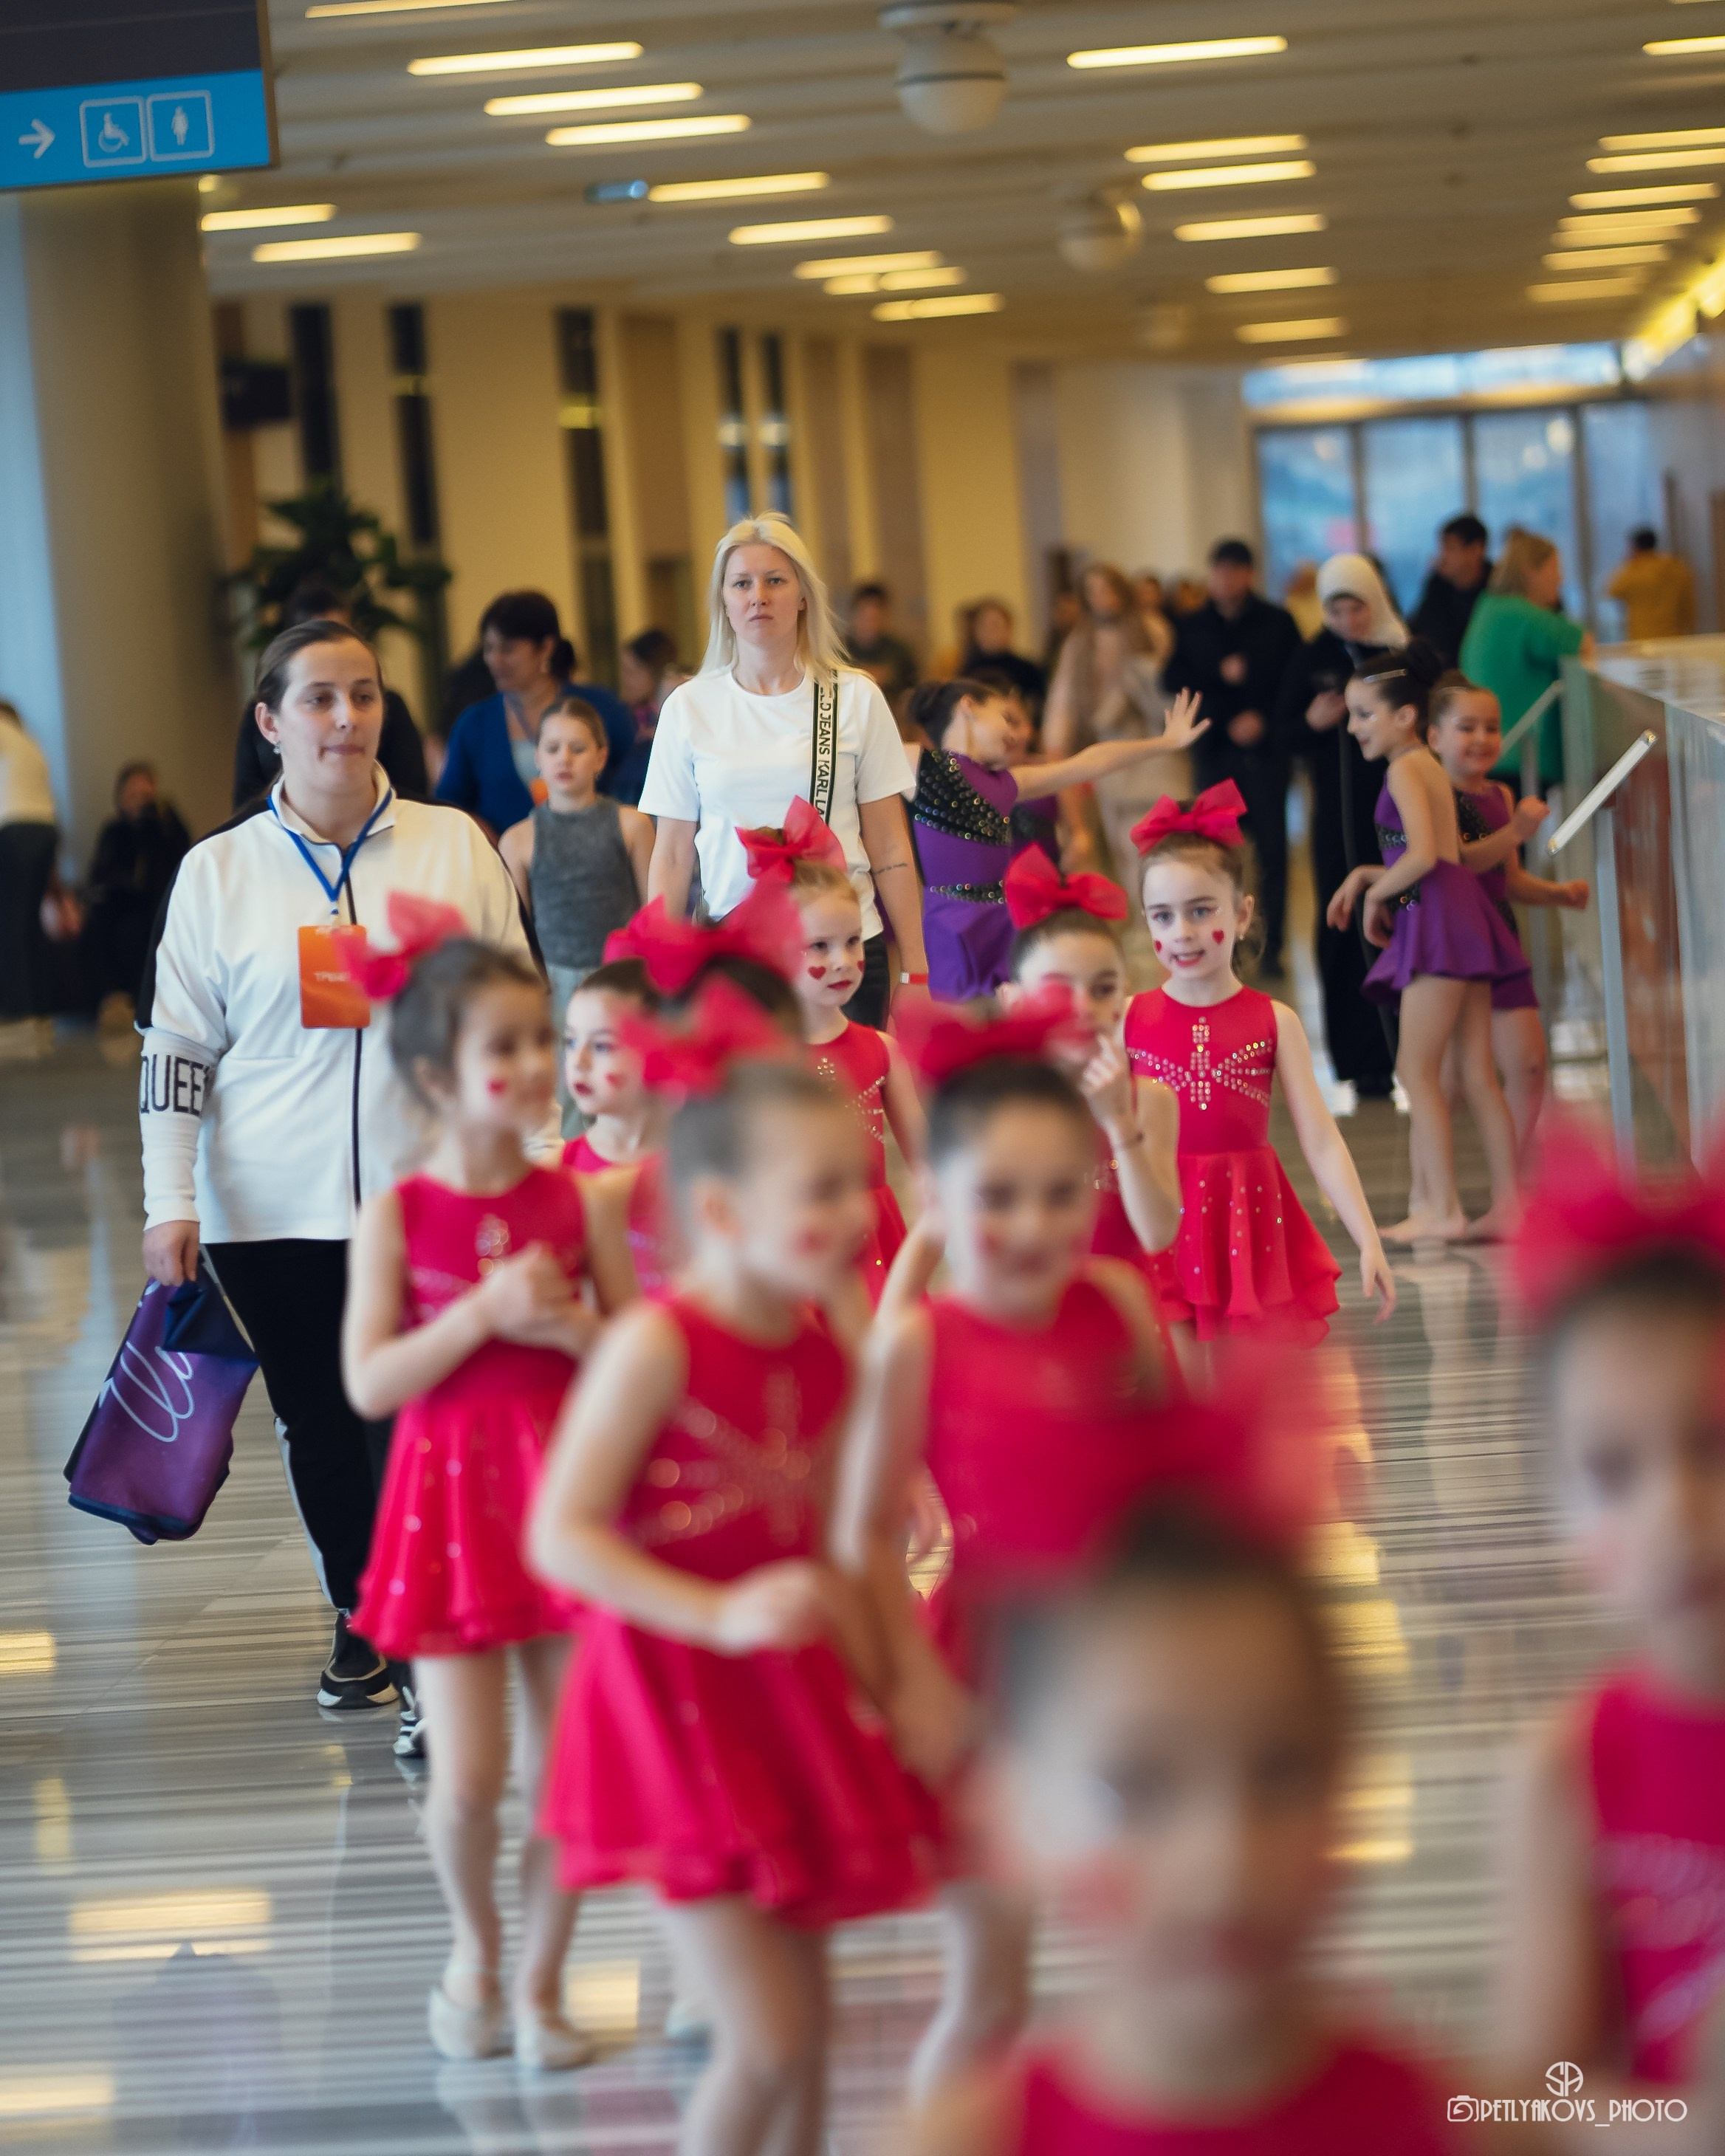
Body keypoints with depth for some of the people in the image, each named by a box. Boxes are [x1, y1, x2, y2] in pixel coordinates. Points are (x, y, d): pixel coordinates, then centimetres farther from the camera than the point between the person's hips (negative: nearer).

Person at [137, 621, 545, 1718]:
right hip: (273, 1212, 1)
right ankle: (359, 1618, 31)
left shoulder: (454, 846, 4)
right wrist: (171, 1203, -1)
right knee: (317, 1424, 11)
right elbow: (177, 1046, 6)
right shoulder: (220, 870, 4)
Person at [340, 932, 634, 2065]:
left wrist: (573, 1327, -16)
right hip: (452, 1494, -1)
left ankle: (541, 1984, 20)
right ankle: (476, 1949, 24)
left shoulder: (580, 1206, 0)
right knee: (469, 1777, -4)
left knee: (565, 1763, 3)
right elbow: (370, 1382, -10)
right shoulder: (398, 1216, -3)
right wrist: (485, 1311, -19)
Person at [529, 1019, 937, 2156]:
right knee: (768, 2040, -9)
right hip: (677, 1710, -7)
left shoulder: (826, 1352, 3)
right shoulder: (656, 1345, -19)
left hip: (790, 1708, 7)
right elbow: (559, 1537, -21)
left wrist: (860, 1656, 10)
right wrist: (719, 1615, -27)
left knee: (805, 2026, 14)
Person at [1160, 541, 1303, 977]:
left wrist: (1264, 718, -9)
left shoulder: (1278, 622, 6)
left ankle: (1269, 945, 0)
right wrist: (1220, 676, -8)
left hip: (1264, 748, -1)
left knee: (1270, 848, -4)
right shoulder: (1190, 627, 11)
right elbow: (1174, 681, 5)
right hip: (1215, 751, 1)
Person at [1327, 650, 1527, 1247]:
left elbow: (1423, 855, -20)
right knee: (1478, 1075, 7)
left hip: (1440, 919, -10)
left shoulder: (1405, 770, -8)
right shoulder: (1429, 768, 22)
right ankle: (1508, 1203, 6)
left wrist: (1376, 895, -5)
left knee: (1417, 1069, -8)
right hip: (1461, 918, 10)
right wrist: (1367, 877, 15)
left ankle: (1442, 1209, -10)